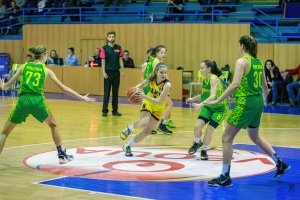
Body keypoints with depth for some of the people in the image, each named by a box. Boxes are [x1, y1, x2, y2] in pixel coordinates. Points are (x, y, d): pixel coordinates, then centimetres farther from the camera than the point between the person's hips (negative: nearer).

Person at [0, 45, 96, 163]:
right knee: (53, 125, 27)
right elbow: (63, 88, 11)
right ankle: (62, 155, 28)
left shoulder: (24, 67, 12)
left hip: (23, 101, 1)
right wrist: (82, 97, 17)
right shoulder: (46, 70, 10)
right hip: (37, 101, 0)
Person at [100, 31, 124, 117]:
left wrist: (122, 70, 3)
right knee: (107, 92, -2)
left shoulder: (118, 48, 6)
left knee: (116, 92, 7)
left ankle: (115, 110, 14)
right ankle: (105, 110, 2)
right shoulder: (104, 48, -3)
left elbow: (120, 60, 9)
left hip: (116, 72, 3)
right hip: (108, 72, -3)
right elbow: (103, 61, -5)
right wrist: (104, 72, -11)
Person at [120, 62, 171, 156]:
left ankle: (127, 146, 24)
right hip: (148, 103, 0)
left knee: (147, 131, 4)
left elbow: (160, 102, -32)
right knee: (144, 123, -29)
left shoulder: (167, 85, -28)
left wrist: (145, 96, -38)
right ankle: (129, 128, 2)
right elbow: (143, 84, 7)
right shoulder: (152, 79, -17)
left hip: (158, 110, 0)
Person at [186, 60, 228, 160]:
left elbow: (213, 96, -39)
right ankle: (197, 143, 21)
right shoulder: (204, 79, -1)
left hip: (220, 109, -6)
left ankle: (204, 151, 15)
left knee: (209, 131, -7)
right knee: (197, 126, -8)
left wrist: (201, 104, -50)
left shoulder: (214, 79, -25)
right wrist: (193, 99, 6)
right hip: (208, 107, 6)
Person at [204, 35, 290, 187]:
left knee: (227, 138, -1)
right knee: (255, 136, 27)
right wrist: (264, 101, 37)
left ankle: (225, 177, 0)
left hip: (246, 102, -8)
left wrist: (218, 100, -21)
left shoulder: (242, 61, -11)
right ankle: (280, 164, 28)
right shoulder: (258, 62, 11)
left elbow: (235, 84, -23)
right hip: (258, 101, 8)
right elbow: (265, 85, 19)